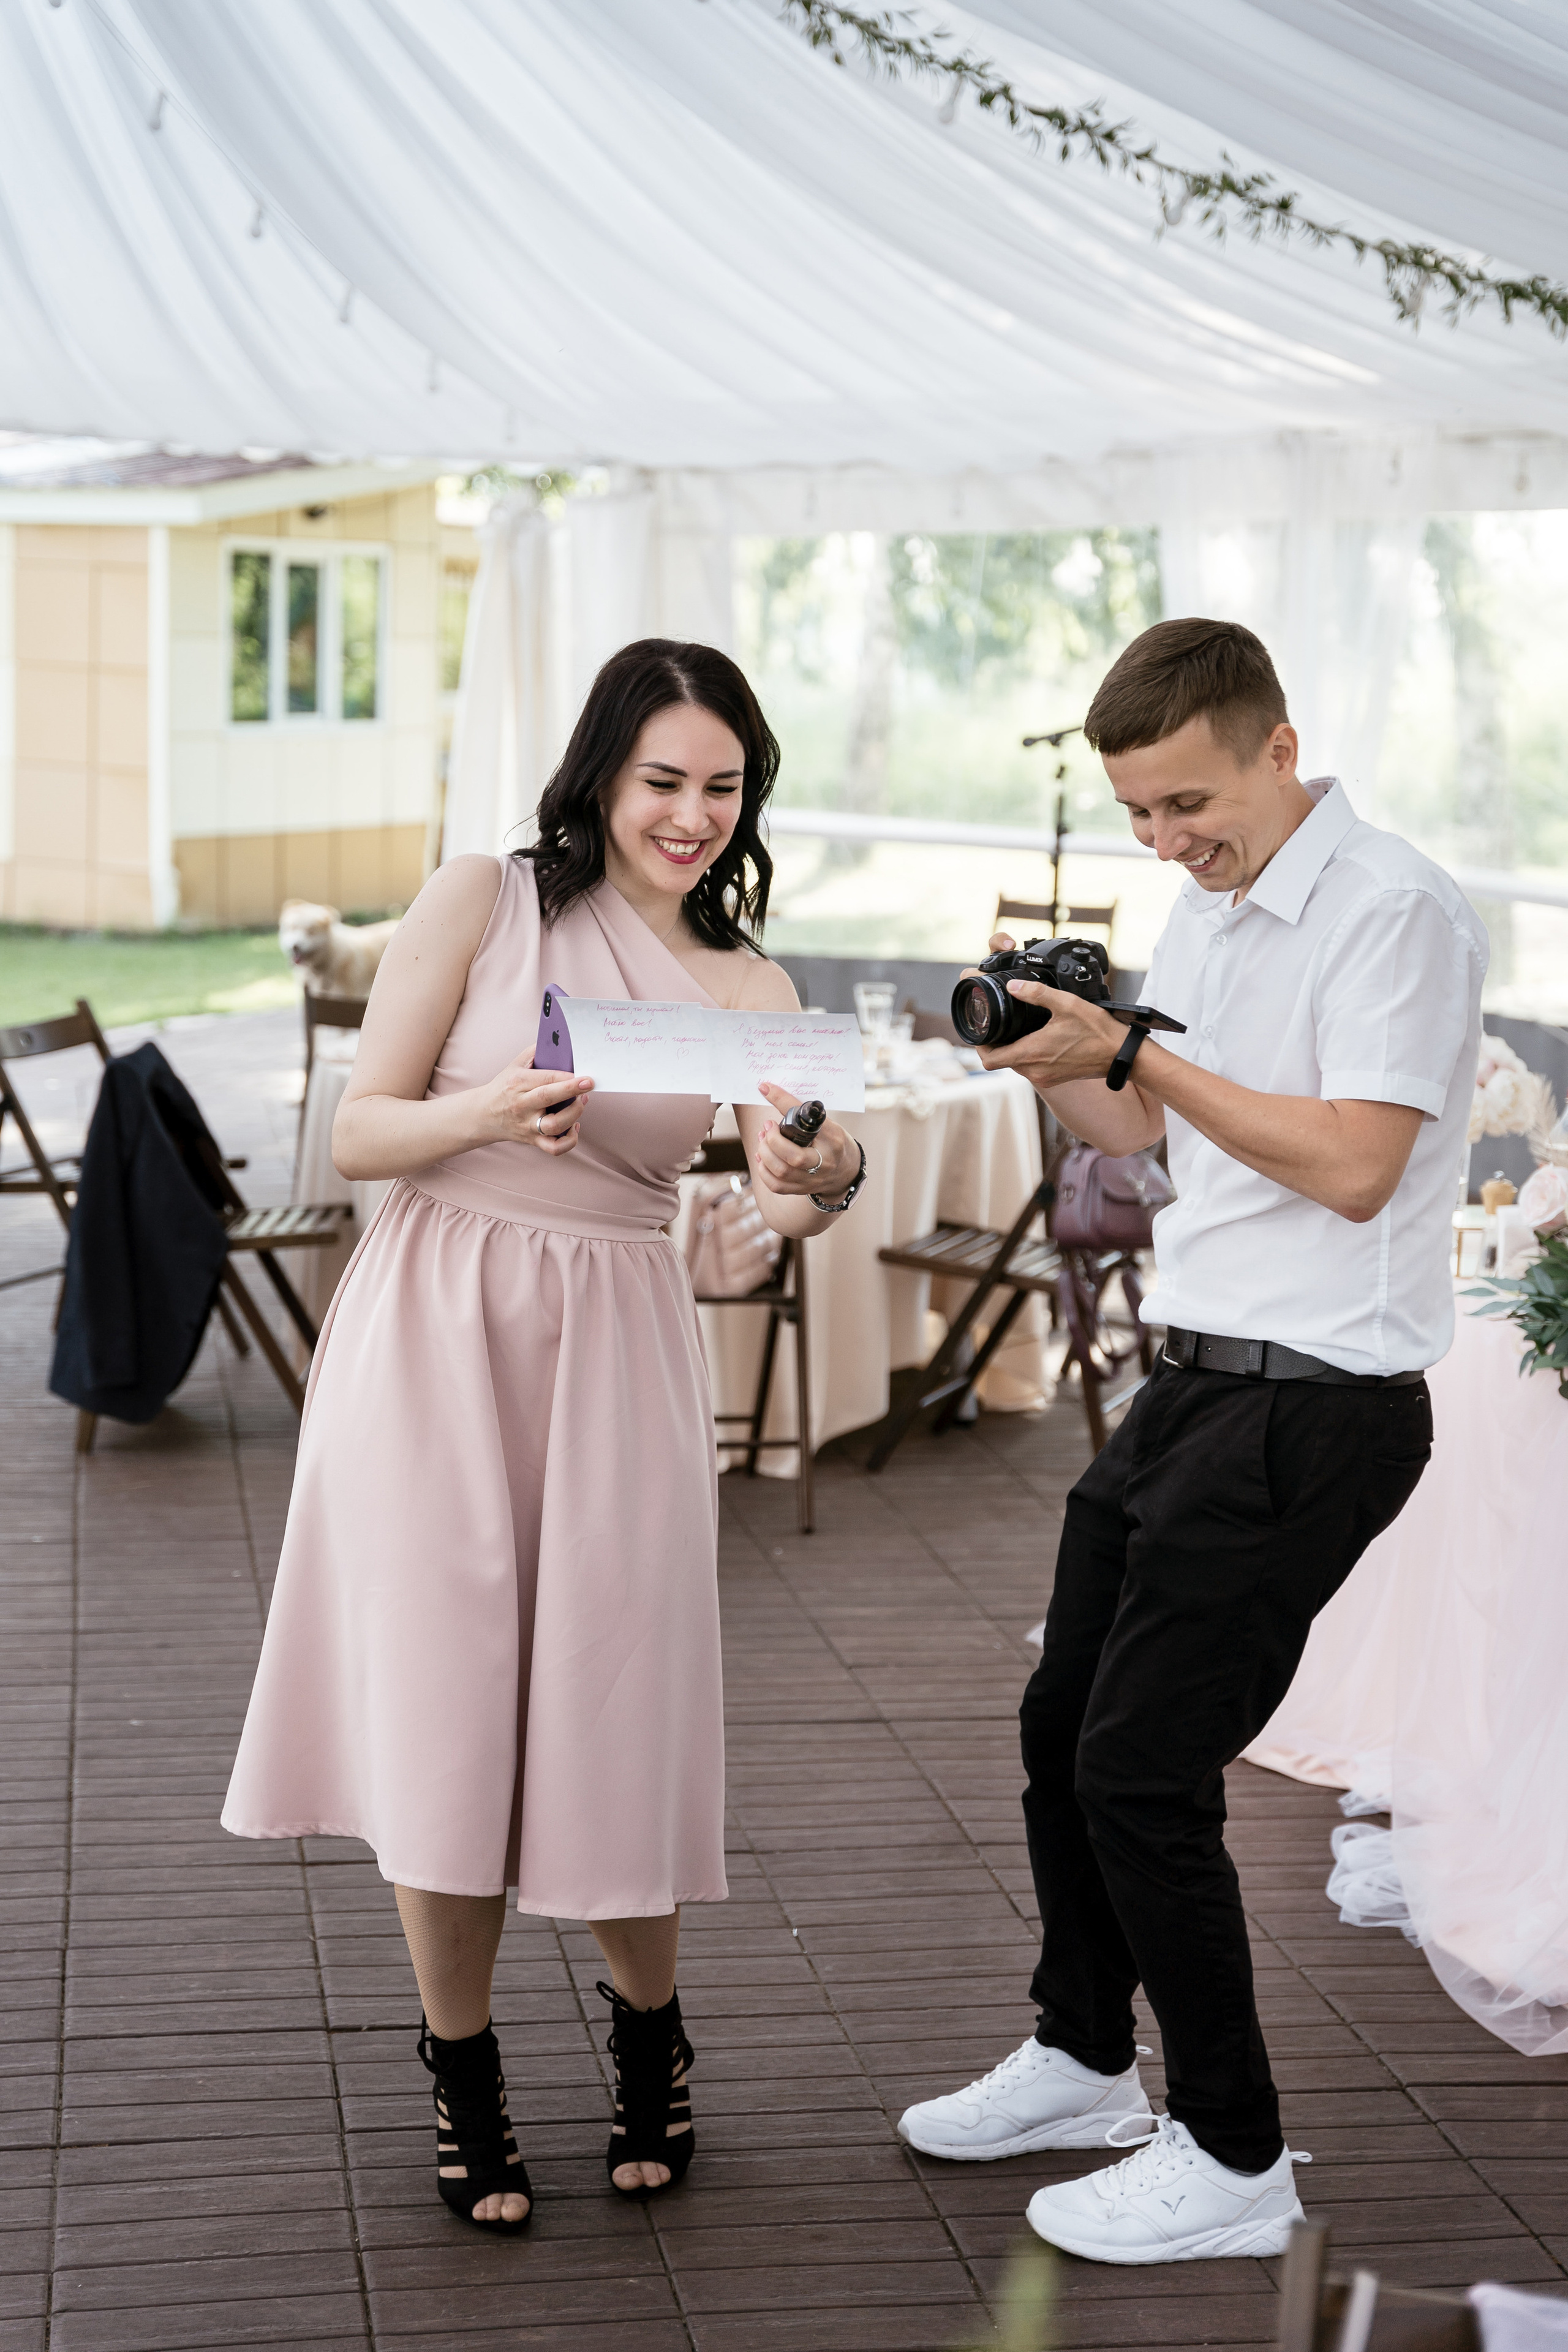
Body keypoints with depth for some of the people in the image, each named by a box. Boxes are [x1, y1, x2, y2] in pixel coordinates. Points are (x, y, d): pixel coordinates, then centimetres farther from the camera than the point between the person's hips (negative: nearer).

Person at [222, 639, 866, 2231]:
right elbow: (356, 1133, -2)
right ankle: (461, 2076, 20)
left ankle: (647, 2028, 30)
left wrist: (825, 1179, -33)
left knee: (611, 1723, 3)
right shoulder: (482, 905, 0)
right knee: (438, 1716, 1)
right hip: (433, 1335, -1)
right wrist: (495, 1111, -22)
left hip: (613, 1354, 2)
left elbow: (786, 1189, -10)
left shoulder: (746, 988, 7)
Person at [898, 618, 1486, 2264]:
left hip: (1316, 1409, -9)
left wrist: (1130, 1048, -20)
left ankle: (1232, 2161, 8)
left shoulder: (1392, 911, -15)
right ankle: (1084, 2061, 36)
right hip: (1192, 1384, 9)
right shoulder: (1205, 912, 14)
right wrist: (1049, 1063, 3)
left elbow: (1354, 1163, -24)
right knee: (1066, 1726, 16)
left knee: (1142, 1771, -7)